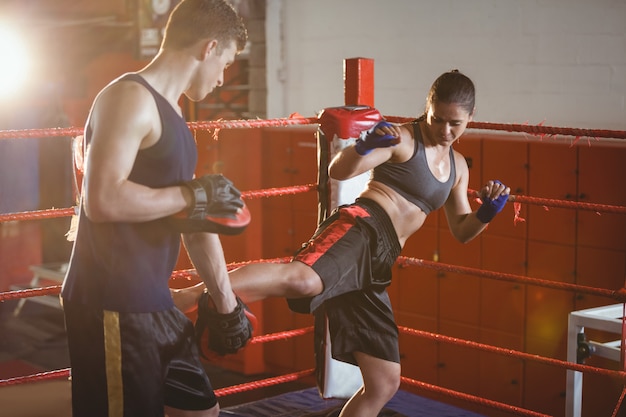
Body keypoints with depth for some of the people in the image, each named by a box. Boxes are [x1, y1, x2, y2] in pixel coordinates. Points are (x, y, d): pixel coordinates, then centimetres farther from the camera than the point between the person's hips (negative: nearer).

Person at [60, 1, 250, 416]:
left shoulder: (171, 112, 16)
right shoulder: (131, 98, -14)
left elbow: (197, 222, 20)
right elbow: (102, 200, -27)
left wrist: (226, 302, 22)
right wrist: (192, 194, -16)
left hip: (152, 302, 10)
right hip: (111, 305, -10)